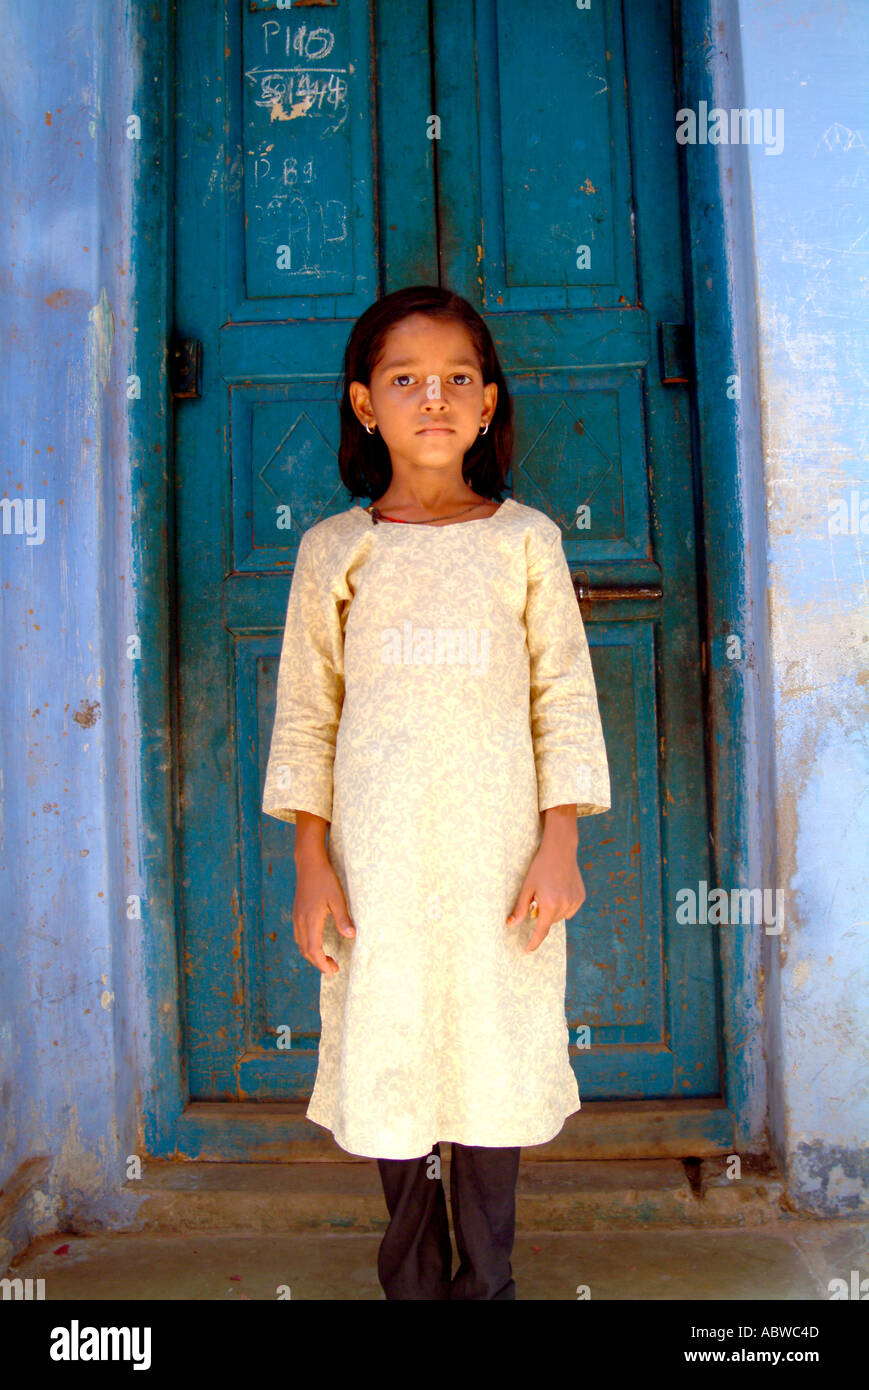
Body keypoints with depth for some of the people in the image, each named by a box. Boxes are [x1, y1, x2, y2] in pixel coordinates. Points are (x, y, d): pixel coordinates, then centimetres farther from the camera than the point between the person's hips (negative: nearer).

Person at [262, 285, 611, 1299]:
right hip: (376, 861, 1)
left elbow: (565, 698, 4)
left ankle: (485, 1281, 30)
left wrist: (560, 843, -3)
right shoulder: (333, 548, 5)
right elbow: (307, 712, 5)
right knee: (389, 1061, 9)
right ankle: (412, 1280, 31)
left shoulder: (526, 540, 5)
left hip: (498, 855, 0)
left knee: (493, 1055, 8)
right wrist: (309, 862, 0)